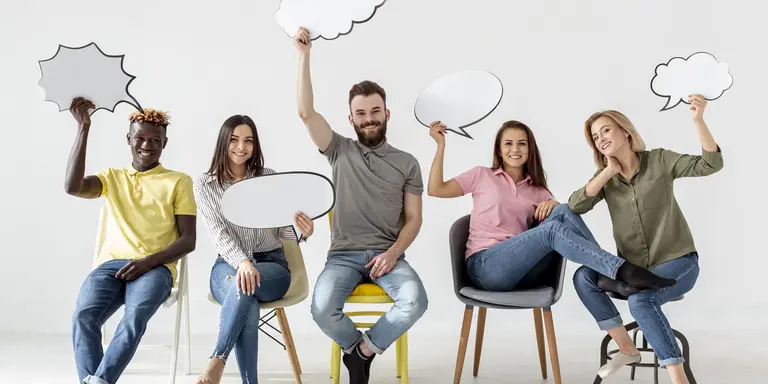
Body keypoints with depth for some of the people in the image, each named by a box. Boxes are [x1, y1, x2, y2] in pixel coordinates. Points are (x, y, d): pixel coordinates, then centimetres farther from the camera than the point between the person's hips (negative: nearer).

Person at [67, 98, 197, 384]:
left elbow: (188, 240, 4)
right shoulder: (111, 177, 19)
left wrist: (149, 261, -14)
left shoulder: (179, 181, 11)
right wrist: (83, 127, -5)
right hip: (111, 264, 2)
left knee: (136, 314, -35)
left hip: (156, 268, -2)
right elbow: (72, 186, -5)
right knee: (83, 315, -29)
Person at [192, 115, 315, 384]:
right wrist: (242, 262, -30)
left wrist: (302, 232, -21)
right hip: (228, 265, 0)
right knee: (241, 284, -37)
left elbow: (282, 230, 5)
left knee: (242, 287, -36)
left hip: (272, 264, 1)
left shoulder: (269, 178, 4)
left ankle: (217, 360, -26)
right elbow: (218, 233, -10)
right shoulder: (205, 184, 2)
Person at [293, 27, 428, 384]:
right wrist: (304, 55, -11)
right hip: (344, 254, 0)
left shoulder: (407, 163, 8)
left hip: (387, 254, 1)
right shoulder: (340, 151, 7)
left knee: (415, 301, -30)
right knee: (322, 308, -29)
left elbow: (413, 219, 5)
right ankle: (360, 348, 6)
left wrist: (393, 253, -14)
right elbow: (306, 112, -6)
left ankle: (362, 350, -3)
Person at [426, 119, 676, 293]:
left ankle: (609, 274, -26)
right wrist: (441, 145, -3)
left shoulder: (537, 190, 20)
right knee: (552, 230, -30)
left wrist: (554, 206, -15)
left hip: (521, 270, 4)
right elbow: (435, 190, 0)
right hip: (485, 267, -4)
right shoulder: (482, 175, 11)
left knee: (561, 212, -21)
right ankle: (623, 270, -38)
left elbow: (566, 216, 6)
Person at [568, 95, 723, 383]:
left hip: (677, 262, -4)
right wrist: (610, 170, -14)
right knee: (583, 277, -19)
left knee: (640, 300, -33)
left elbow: (710, 164, -16)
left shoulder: (659, 160, -4)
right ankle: (627, 349, -6)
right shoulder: (605, 177, 4)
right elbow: (575, 206, -13)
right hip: (632, 268, 5)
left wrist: (698, 120, -29)